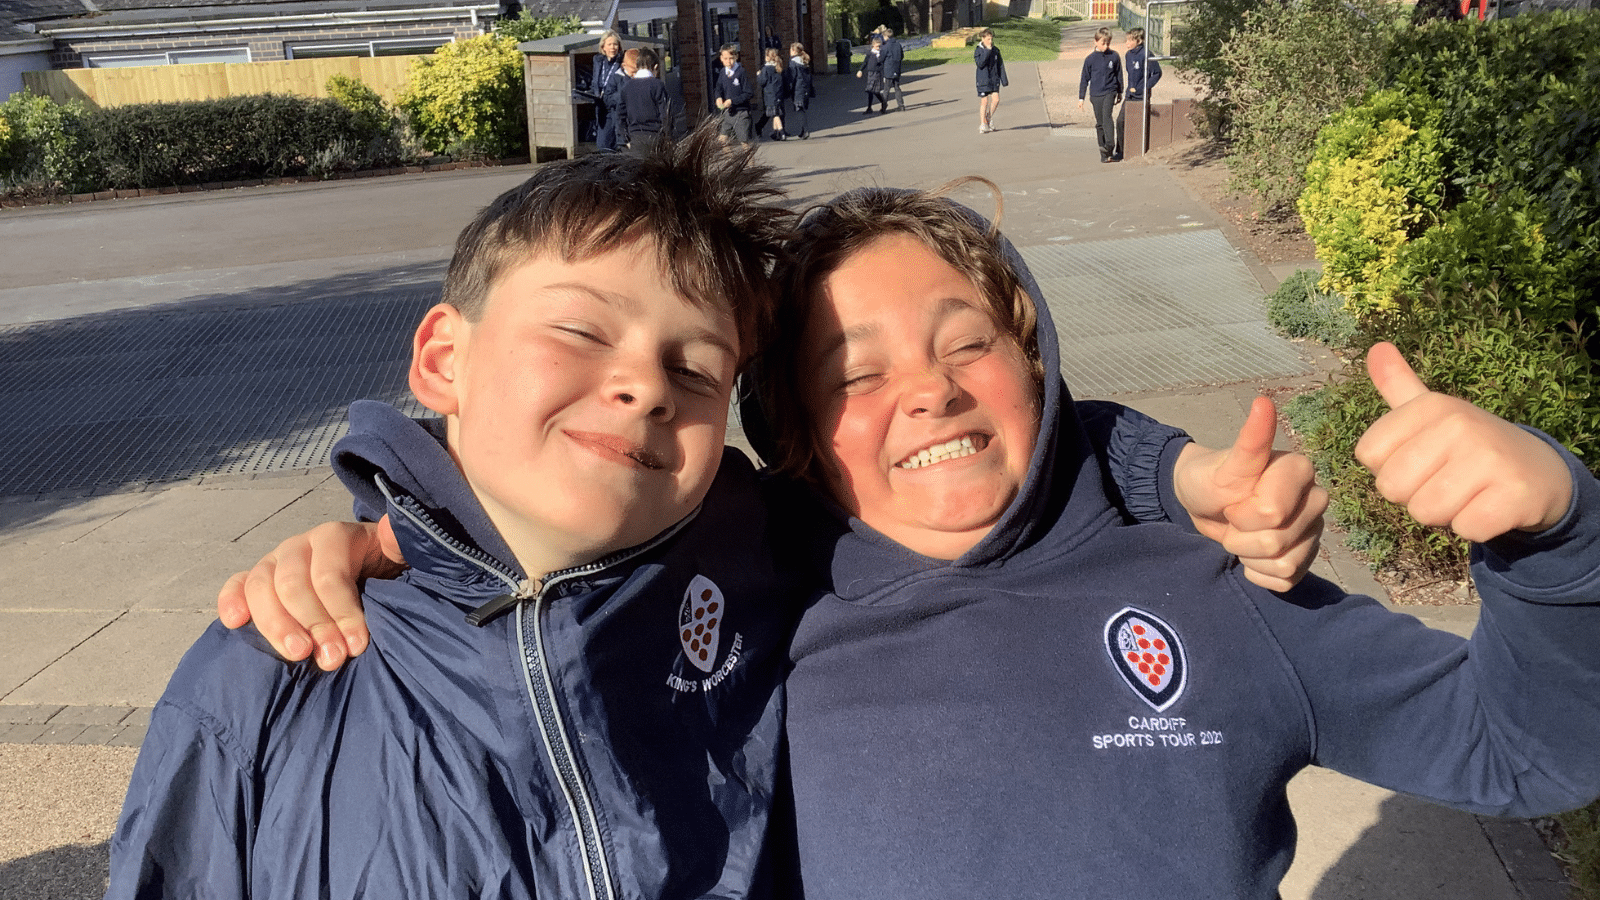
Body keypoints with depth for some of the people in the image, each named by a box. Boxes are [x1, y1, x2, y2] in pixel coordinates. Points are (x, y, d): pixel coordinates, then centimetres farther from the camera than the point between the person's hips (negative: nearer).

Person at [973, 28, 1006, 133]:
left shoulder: (996, 50, 6)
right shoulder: (978, 50, -4)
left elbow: (1001, 66, 10)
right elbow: (979, 63, -19)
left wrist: (1004, 80, 7)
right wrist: (987, 51, -22)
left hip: (994, 79, 3)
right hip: (983, 79, -3)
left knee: (996, 99, -8)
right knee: (984, 101, -2)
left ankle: (989, 117, 17)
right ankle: (983, 125, 7)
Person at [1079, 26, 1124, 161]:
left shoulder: (1114, 56, 0)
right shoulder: (1090, 59, -1)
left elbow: (1119, 75, 13)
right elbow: (1084, 79, 6)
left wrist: (1120, 92, 20)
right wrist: (1081, 98, 6)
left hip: (1110, 91, -1)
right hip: (1096, 94, 1)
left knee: (1107, 117, -22)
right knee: (1099, 123, 6)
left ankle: (1109, 146, -26)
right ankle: (1104, 154, 13)